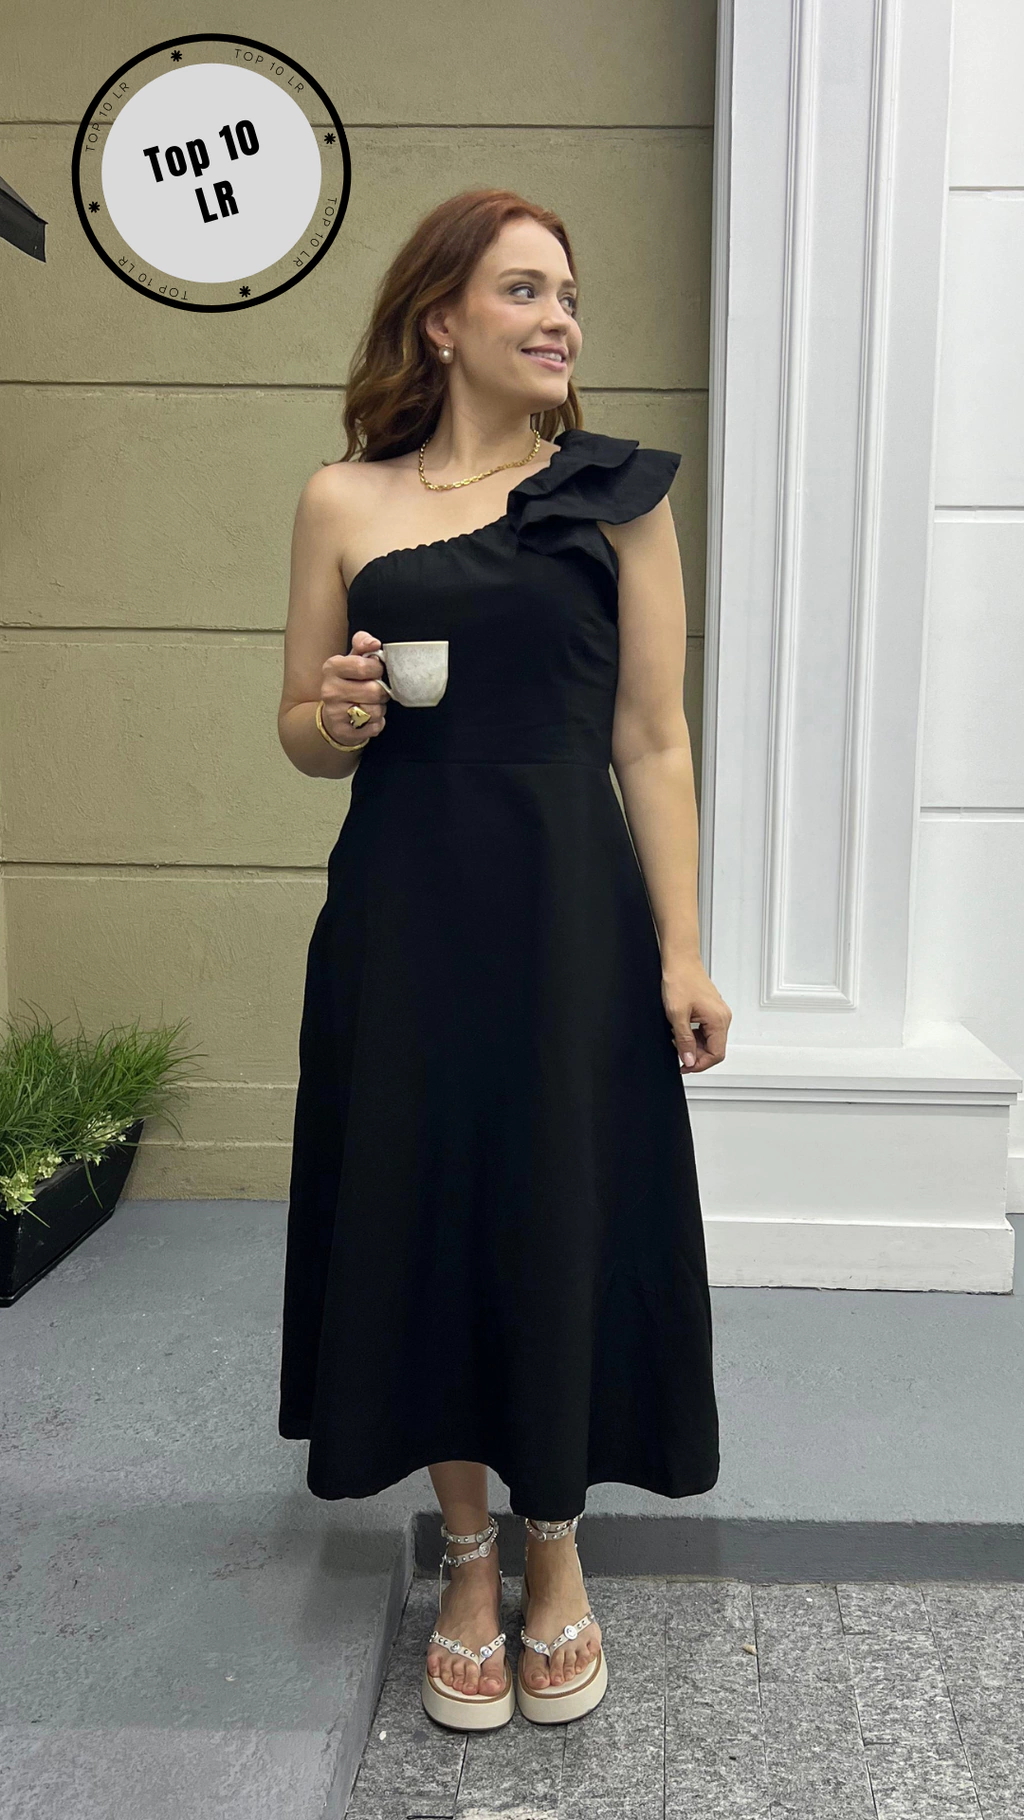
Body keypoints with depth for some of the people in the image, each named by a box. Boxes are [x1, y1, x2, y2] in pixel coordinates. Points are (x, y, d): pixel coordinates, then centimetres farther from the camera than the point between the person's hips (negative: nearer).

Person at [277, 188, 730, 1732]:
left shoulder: (615, 491, 4)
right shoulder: (344, 500, 7)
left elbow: (653, 739, 0)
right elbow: (303, 736, 11)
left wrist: (682, 952, -5)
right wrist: (338, 717, -12)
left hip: (568, 920, -1)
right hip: (402, 921, 2)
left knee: (565, 1222, 6)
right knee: (420, 1217, 8)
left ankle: (556, 1557, 33)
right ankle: (468, 1560, 33)